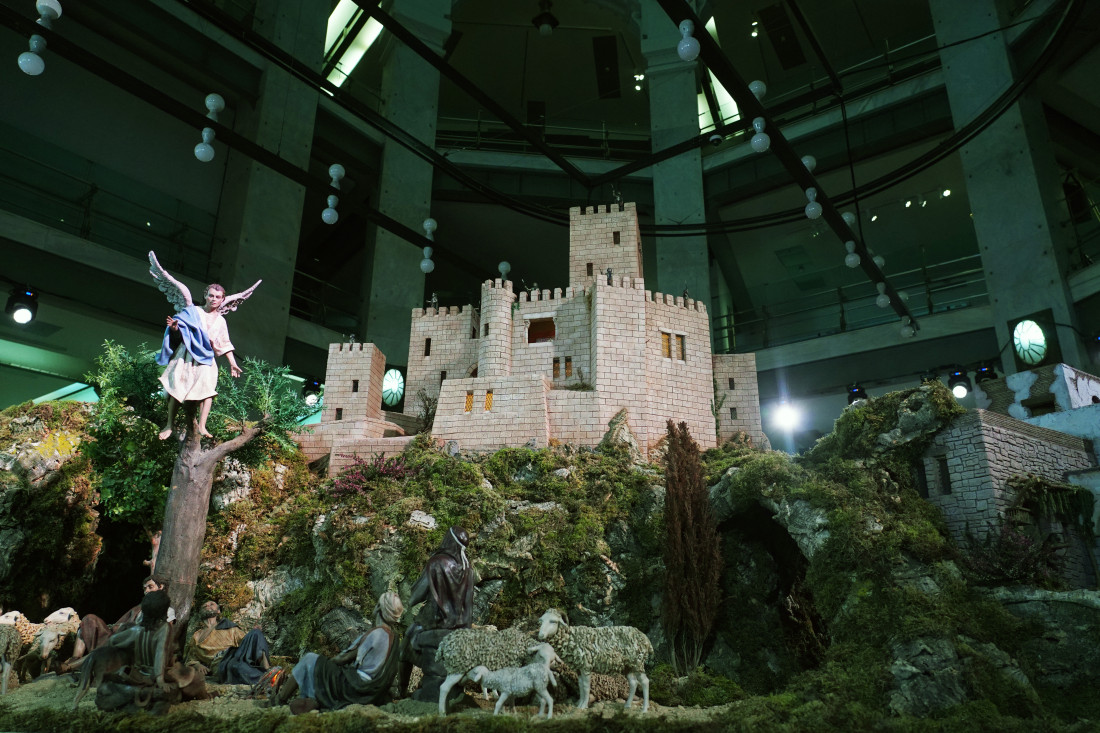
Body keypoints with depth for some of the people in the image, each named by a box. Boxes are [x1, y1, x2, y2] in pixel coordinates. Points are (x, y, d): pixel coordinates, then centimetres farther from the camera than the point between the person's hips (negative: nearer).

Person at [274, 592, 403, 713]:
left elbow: (345, 658, -8)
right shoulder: (394, 637, 8)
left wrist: (329, 661, 10)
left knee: (309, 659, 3)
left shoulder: (375, 633, -16)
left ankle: (279, 701, 13)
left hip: (355, 686, -8)